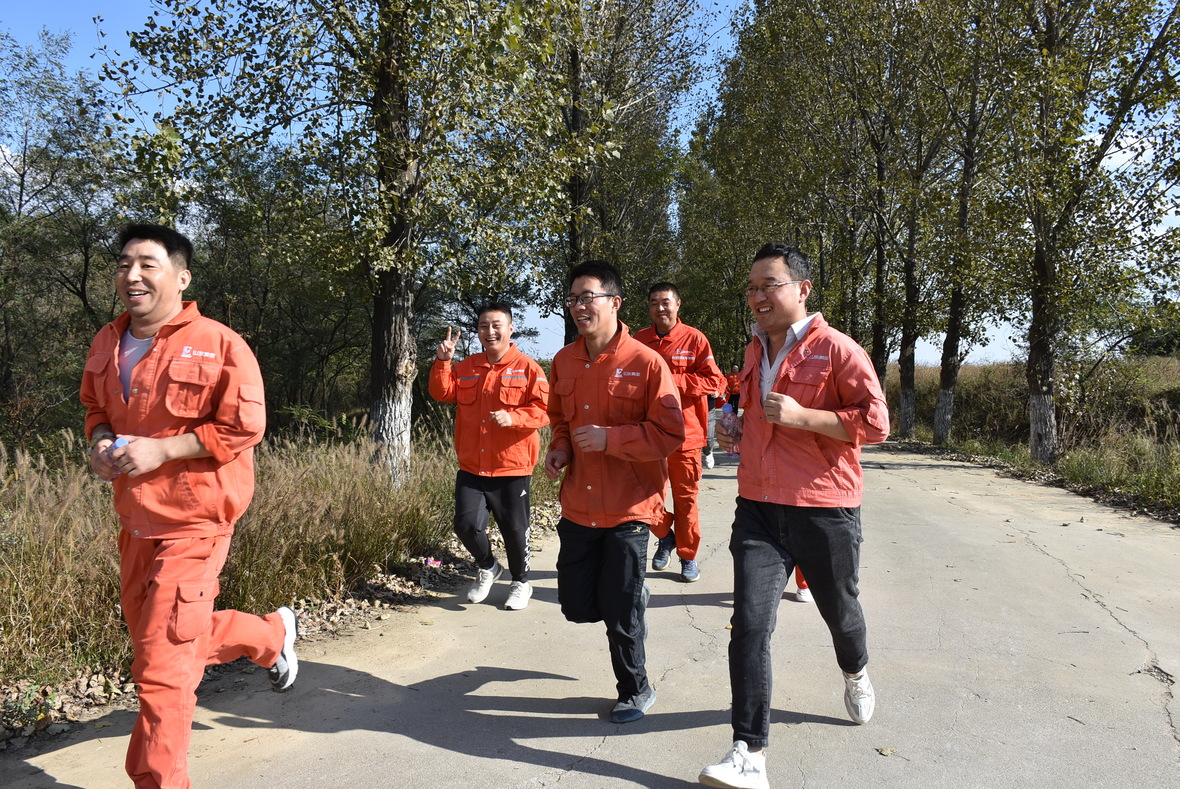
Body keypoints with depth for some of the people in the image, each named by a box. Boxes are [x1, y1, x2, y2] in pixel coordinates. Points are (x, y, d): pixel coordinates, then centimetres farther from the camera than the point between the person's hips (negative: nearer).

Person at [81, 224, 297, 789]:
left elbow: (244, 428, -15)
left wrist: (162, 450, -21)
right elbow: (96, 406, 21)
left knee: (162, 666, -4)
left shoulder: (218, 345, -16)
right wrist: (101, 441, 0)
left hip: (191, 523, -8)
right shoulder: (107, 343, 6)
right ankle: (273, 635, 44)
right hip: (135, 519, 8)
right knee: (152, 631, 24)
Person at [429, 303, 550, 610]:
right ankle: (487, 567, 28)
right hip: (471, 469, 4)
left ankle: (521, 582, 31)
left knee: (514, 528, 6)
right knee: (466, 524, -3)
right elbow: (441, 392, 1)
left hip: (512, 469, -3)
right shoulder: (466, 367, 11)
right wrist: (443, 361, -13)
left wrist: (512, 417, -25)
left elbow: (543, 410, -10)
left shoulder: (527, 368, -3)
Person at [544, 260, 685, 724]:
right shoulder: (564, 361, 6)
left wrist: (610, 438, -23)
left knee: (620, 611, 3)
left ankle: (636, 691, 28)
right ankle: (633, 596, 42)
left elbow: (671, 433, -14)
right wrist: (559, 448, 1)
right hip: (578, 505, 6)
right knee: (577, 606, 10)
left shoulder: (645, 363, -13)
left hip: (629, 507, -5)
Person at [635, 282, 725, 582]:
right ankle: (665, 536, 33)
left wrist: (672, 380, -14)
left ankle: (688, 556, 21)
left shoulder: (694, 338, -2)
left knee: (685, 498, 5)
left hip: (685, 433, -2)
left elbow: (713, 380, -6)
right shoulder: (638, 340, 6)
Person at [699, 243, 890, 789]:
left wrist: (801, 417, -22)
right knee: (750, 622, -7)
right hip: (758, 506, 4)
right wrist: (737, 432, 8)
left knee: (839, 610, 19)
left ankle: (855, 671, 54)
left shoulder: (837, 350, -9)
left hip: (825, 509, -4)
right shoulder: (754, 351, 12)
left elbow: (875, 422, -13)